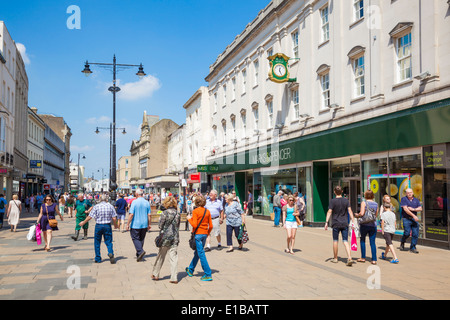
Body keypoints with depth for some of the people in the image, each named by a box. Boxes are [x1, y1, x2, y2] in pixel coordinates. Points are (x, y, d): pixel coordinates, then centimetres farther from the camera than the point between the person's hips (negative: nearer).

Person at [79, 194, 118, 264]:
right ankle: (111, 253, -19)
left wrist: (83, 222, 10)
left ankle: (98, 259, 16)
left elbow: (90, 217, -5)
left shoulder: (96, 206, -4)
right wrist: (115, 225, 14)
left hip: (98, 226, 0)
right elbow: (114, 218, -3)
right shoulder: (110, 206, -1)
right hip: (107, 226, 1)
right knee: (108, 242, 7)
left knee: (97, 242, 12)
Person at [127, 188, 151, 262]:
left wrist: (128, 224, -8)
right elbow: (149, 215, 4)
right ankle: (139, 255, 21)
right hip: (144, 225, 5)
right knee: (141, 239, 15)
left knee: (135, 238, 4)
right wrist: (149, 224, 13)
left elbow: (131, 214, -16)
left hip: (135, 225, -5)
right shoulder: (147, 203, 2)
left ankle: (140, 251, -16)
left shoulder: (134, 202, -12)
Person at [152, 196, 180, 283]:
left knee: (161, 256, 13)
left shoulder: (165, 213, -12)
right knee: (174, 257, 3)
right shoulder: (177, 213, 1)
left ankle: (155, 274, 27)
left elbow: (160, 226, -6)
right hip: (175, 238, 3)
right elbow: (178, 226, 9)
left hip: (166, 237, -3)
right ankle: (174, 278, 0)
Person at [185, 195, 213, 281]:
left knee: (201, 254, -3)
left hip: (197, 234, -6)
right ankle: (190, 270, 38)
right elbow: (211, 226, 4)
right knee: (197, 253, 20)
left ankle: (208, 275, -5)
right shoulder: (207, 211, 4)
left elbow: (194, 225, -17)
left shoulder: (195, 211, -12)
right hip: (205, 234, 6)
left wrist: (189, 219, -1)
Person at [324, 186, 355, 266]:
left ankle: (335, 258, 21)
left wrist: (326, 222, -10)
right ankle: (349, 258, -13)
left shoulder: (332, 201, -6)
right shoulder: (346, 200, 3)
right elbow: (350, 211, -3)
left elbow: (329, 212, -10)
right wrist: (353, 221, -2)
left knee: (335, 241, 10)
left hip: (336, 224, -2)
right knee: (345, 241, 2)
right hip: (345, 224, 2)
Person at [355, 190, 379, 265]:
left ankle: (363, 258, 15)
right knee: (373, 242, 5)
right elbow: (376, 215, 10)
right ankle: (374, 260, 3)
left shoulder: (364, 203, -6)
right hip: (373, 224, 3)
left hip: (364, 224, -3)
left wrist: (357, 215, 4)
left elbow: (362, 213, -15)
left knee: (362, 240, 13)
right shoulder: (376, 204, 6)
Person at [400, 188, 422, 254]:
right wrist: (414, 216, -15)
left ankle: (412, 248, 9)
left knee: (415, 234, -1)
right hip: (406, 219, -4)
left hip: (414, 219, 4)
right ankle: (402, 243, 18)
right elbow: (405, 209, -11)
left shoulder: (416, 200, 13)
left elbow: (420, 209, 7)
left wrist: (413, 209, -10)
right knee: (407, 233, -11)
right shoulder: (404, 199, -2)